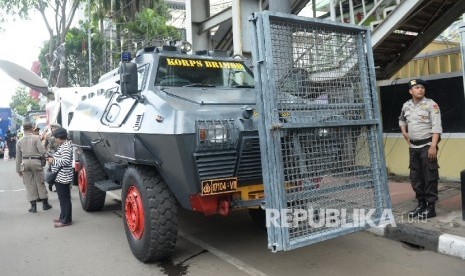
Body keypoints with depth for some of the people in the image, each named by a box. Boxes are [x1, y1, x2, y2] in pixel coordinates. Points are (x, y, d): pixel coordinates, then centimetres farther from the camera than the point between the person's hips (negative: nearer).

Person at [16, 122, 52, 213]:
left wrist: (18, 169, 16)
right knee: (40, 183, 8)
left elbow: (18, 157, 9)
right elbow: (42, 151, -13)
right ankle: (45, 203, 15)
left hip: (25, 162, 3)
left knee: (29, 185, 7)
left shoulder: (19, 141, 6)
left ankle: (33, 206, 8)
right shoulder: (36, 138, -6)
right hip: (35, 161, -3)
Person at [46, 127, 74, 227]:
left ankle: (66, 220, 3)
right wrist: (52, 158, 9)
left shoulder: (66, 146, -18)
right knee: (62, 198, 18)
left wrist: (53, 161, -16)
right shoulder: (62, 145, 15)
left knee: (65, 199, -3)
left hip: (63, 177, -10)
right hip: (60, 177, 10)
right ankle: (63, 217, 28)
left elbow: (65, 161, -26)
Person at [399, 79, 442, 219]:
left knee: (430, 176, -3)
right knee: (415, 177, 11)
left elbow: (436, 126, -15)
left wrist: (433, 146, -23)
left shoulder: (430, 104, -8)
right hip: (413, 146, 6)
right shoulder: (406, 106, 9)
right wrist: (404, 132, 13)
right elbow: (401, 120, 30)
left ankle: (431, 207, 5)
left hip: (427, 145, -6)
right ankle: (421, 204, 23)